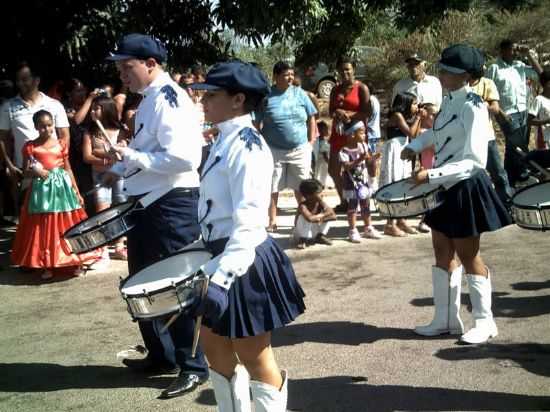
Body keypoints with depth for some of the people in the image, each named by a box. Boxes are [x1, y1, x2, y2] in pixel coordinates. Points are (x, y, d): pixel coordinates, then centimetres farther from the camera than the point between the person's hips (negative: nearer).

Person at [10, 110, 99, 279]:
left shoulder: (61, 144, 4)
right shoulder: (30, 146, -1)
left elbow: (68, 169, 9)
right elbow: (26, 171, 4)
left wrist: (76, 192, 6)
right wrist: (35, 171, -19)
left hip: (62, 187, 1)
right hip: (42, 189, -1)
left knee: (67, 225, 5)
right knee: (44, 227, 4)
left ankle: (75, 262, 14)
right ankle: (47, 265, 15)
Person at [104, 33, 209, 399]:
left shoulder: (169, 99, -17)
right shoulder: (149, 100, 14)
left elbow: (184, 157, -28)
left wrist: (133, 157, -22)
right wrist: (121, 168, 11)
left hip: (172, 205, -11)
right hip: (148, 204, 11)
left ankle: (194, 366, 12)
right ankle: (161, 355, 34)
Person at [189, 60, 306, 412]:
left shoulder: (246, 145, -18)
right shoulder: (225, 141, 11)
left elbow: (248, 222, -27)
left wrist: (221, 279, -32)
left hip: (243, 263, -10)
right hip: (224, 256, 10)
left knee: (254, 358, 4)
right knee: (214, 346, 20)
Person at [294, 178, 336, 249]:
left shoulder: (320, 204, -11)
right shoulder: (303, 206, -28)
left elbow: (333, 216, -20)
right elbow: (310, 218, -48)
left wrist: (319, 219, -31)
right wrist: (322, 215, -29)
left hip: (314, 232, 5)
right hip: (302, 233, -5)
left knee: (328, 216, -12)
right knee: (304, 217, -33)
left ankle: (320, 236, -1)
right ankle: (303, 240, -21)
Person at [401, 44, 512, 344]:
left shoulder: (472, 107, -20)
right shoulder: (449, 101, 5)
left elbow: (474, 162, -25)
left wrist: (430, 176, -29)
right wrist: (415, 146, 13)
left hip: (466, 189, -8)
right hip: (446, 188, 9)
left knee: (468, 256, 3)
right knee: (442, 252, 13)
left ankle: (484, 322, 20)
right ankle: (446, 319, 24)